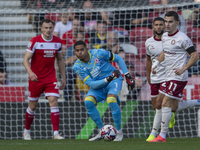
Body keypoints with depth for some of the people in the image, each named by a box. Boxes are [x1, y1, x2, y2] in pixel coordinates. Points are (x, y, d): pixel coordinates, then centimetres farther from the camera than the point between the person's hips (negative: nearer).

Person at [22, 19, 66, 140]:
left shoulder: (57, 41, 2)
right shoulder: (35, 41, -11)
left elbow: (60, 60, 15)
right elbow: (26, 59, -14)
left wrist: (64, 77, 13)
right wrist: (30, 72, -32)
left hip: (51, 79, 2)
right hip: (36, 79, -2)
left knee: (54, 102, -13)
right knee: (33, 106, 7)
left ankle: (56, 133, -16)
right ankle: (27, 131, 27)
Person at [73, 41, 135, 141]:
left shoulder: (98, 53, -17)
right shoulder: (77, 67, -13)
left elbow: (118, 59, -2)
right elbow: (91, 84, -18)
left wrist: (127, 75, -4)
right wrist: (107, 79, -31)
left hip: (114, 81, -3)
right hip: (97, 85, 3)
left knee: (111, 101, -30)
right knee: (88, 102, -23)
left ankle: (119, 132, -13)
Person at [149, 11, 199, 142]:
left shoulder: (182, 38, -14)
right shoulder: (165, 36, 10)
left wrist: (183, 69, -20)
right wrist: (156, 63, 11)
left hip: (178, 77, -9)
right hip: (169, 77, 9)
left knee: (166, 103, -13)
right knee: (175, 107, 14)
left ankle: (162, 135, -9)